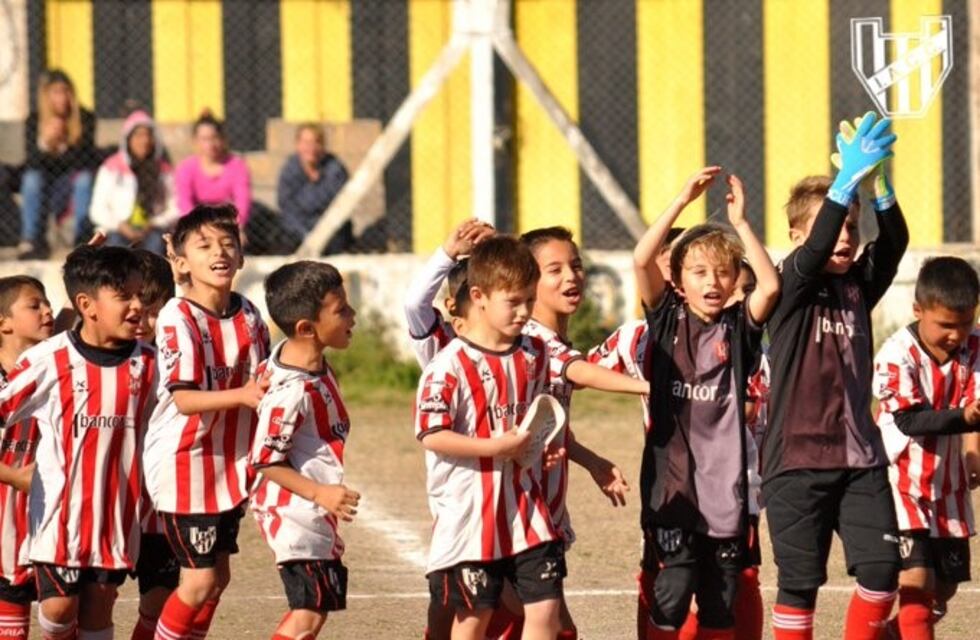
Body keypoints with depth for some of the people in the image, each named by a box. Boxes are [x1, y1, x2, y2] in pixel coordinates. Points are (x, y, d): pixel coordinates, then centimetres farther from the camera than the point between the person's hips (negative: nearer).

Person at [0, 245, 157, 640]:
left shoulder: (146, 364, 0)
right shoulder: (49, 361, -11)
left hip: (116, 513, 3)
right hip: (60, 512, -3)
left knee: (99, 606, 7)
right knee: (59, 605, -2)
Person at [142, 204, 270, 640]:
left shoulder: (248, 315, 4)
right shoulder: (178, 318, -17)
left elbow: (267, 381, 18)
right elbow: (183, 398, -27)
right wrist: (242, 395, -40)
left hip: (232, 464, 7)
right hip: (184, 462, -7)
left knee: (218, 576, 12)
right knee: (200, 580, -6)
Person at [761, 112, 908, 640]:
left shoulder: (859, 286, 8)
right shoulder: (793, 289, -5)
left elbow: (894, 244, -8)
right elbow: (815, 251, -24)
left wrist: (880, 185, -28)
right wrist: (848, 180, -37)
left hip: (860, 457, 4)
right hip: (797, 459, -4)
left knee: (881, 566, -4)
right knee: (800, 581, 1)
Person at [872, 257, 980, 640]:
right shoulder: (898, 354, -21)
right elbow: (910, 421, -28)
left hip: (947, 484, 6)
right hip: (902, 479, -6)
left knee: (945, 587, 13)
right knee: (916, 578, -18)